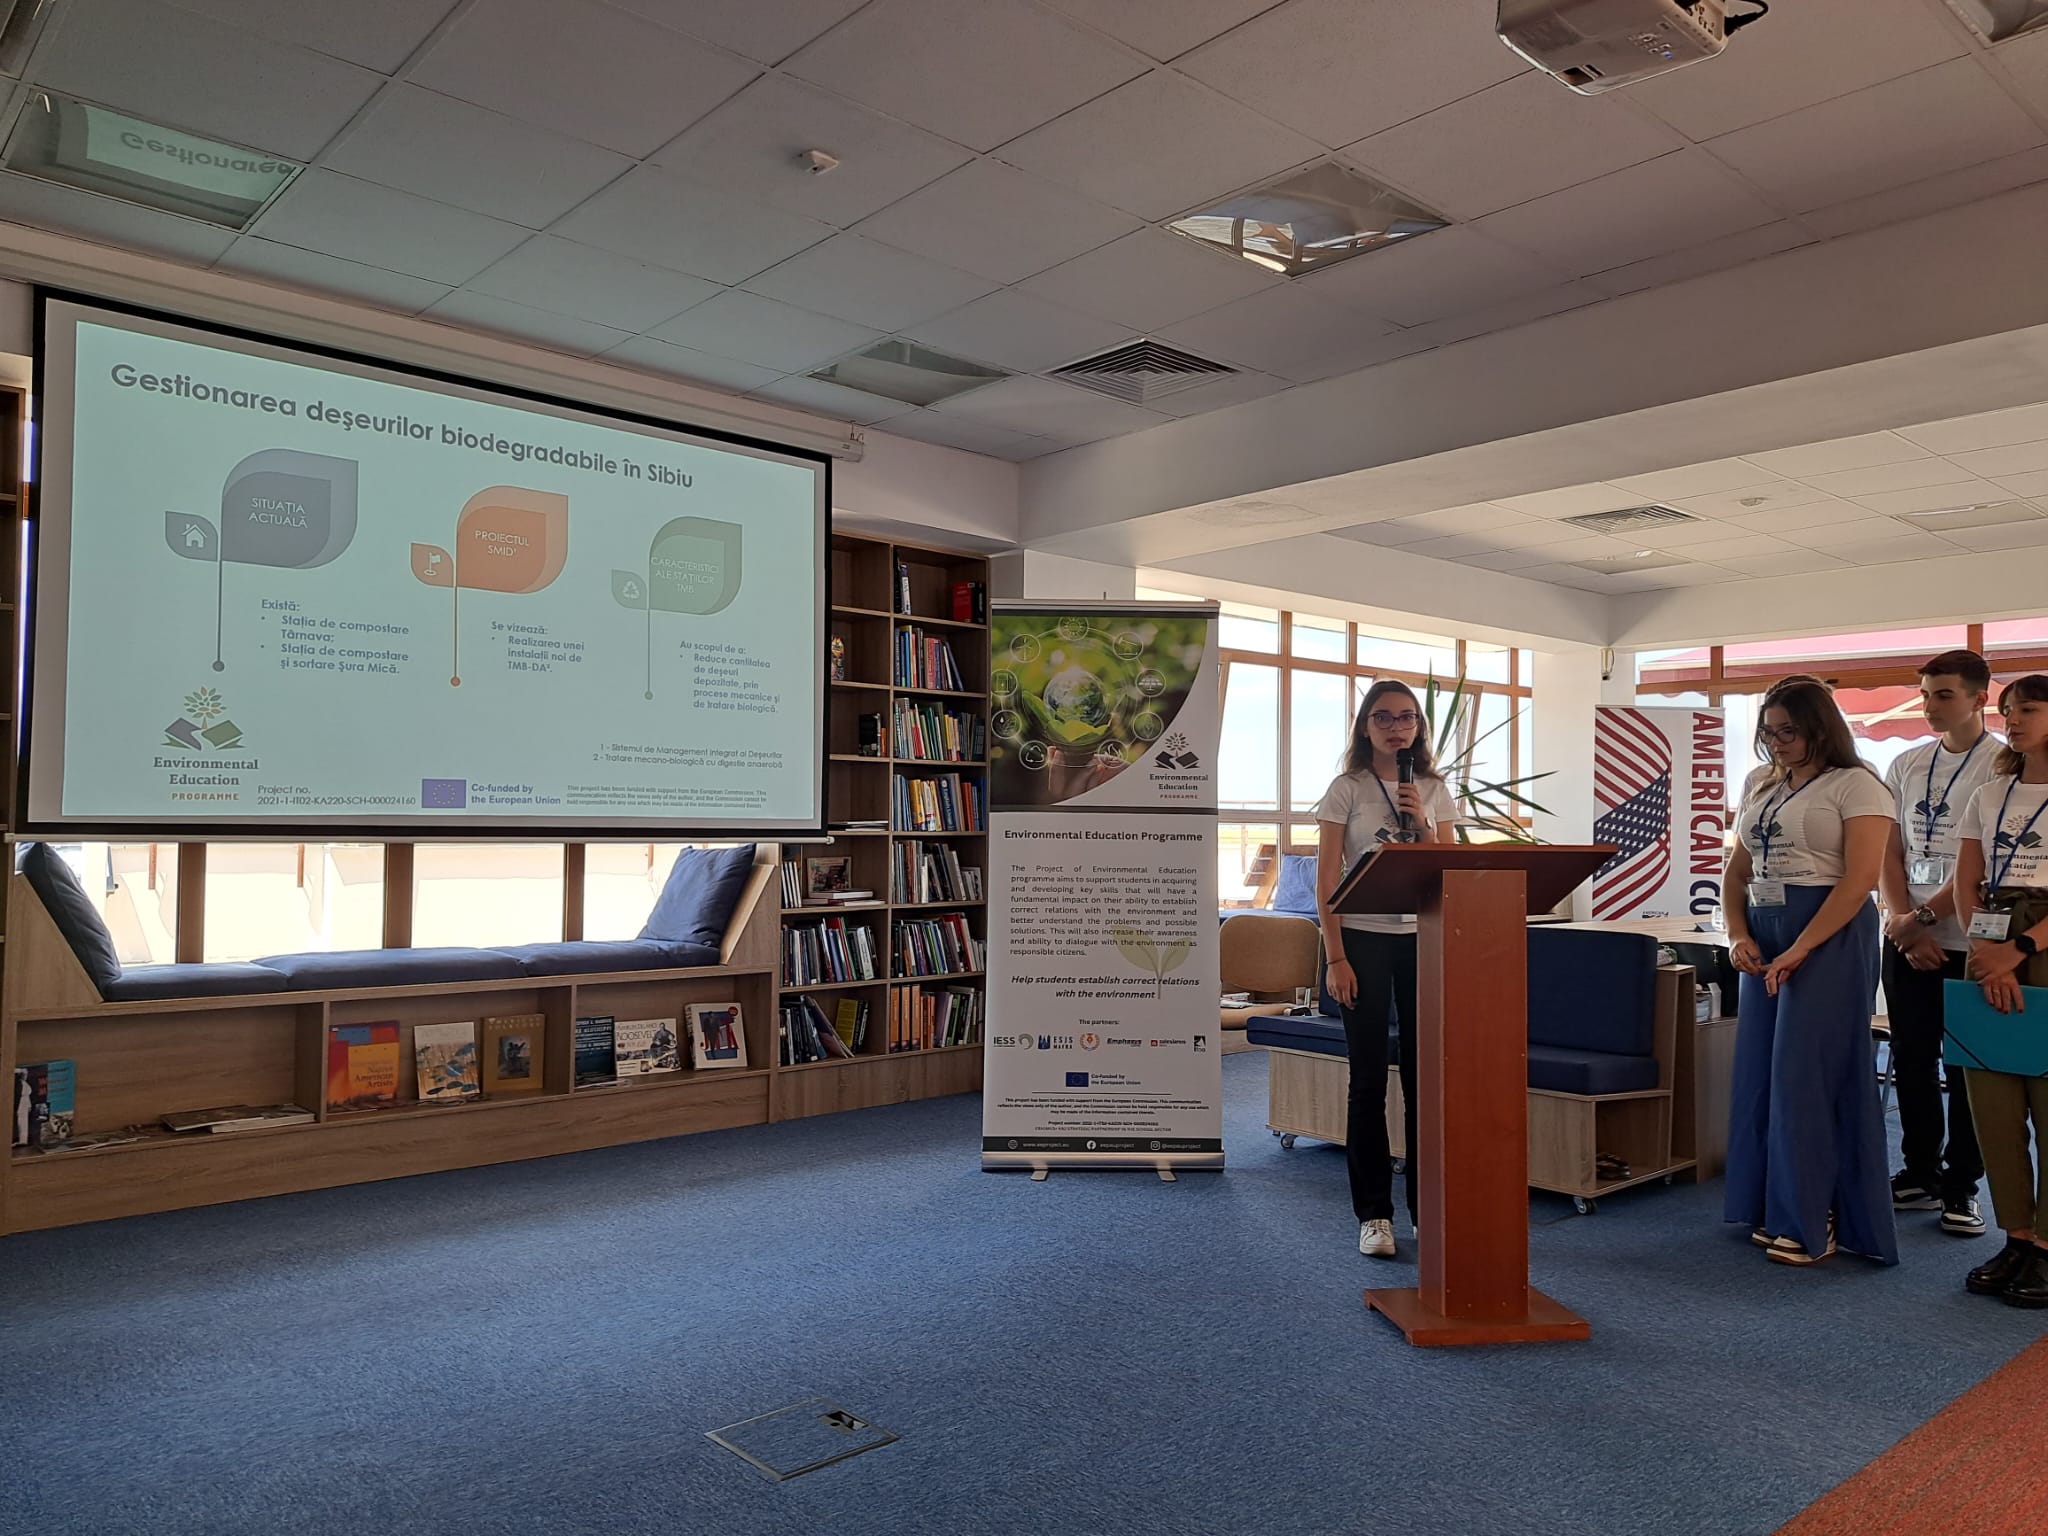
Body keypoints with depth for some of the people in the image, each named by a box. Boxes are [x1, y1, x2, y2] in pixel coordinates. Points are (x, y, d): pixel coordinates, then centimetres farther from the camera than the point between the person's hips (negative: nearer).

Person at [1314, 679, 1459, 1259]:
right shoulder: (1347, 789, 0)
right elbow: (1326, 880, -4)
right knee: (1368, 1079, 2)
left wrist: (1422, 824, -8)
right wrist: (1335, 958, -10)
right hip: (1364, 938, -3)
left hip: (1423, 939, 3)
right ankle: (1374, 1215, 11)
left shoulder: (1434, 791, 9)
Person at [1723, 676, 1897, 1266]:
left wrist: (1800, 950, -19)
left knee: (1806, 1075, -6)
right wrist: (1738, 937, 0)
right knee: (1759, 1073, 7)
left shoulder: (1855, 786, -5)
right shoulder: (1762, 792, 16)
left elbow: (1860, 878, -14)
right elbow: (1736, 873, 17)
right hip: (1765, 938, 7)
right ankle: (1773, 1211, 19)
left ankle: (1813, 1223, 6)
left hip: (1830, 936, -7)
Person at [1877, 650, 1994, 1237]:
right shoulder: (1906, 766, 10)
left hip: (1968, 940, -5)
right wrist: (1903, 924, -4)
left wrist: (1922, 916, -15)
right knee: (1911, 1059, 11)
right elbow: (1889, 853, 8)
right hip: (1907, 939, 5)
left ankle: (1961, 1187, 16)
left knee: (1965, 1068, 4)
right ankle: (1920, 1172, 24)